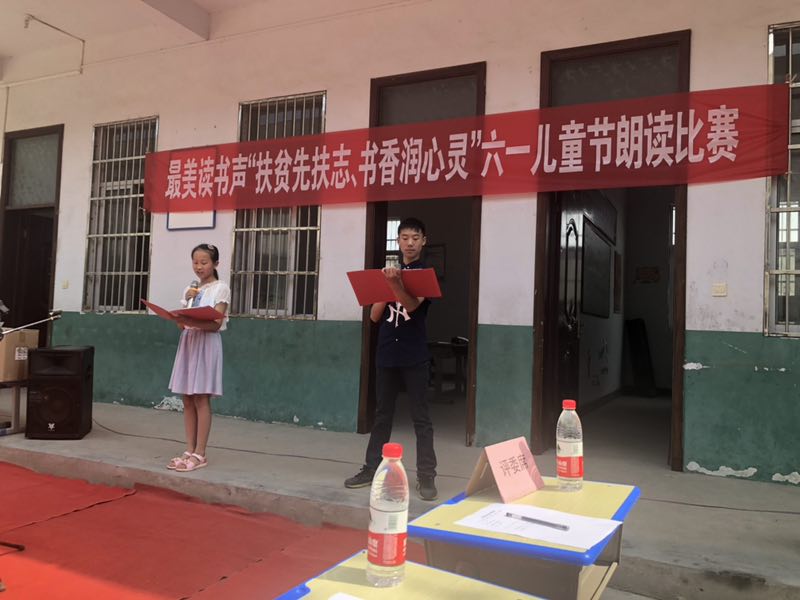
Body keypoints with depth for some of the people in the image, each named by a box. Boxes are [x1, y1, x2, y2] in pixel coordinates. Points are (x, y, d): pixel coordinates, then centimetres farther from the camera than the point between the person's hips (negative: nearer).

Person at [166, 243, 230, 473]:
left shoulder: (220, 288, -3)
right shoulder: (190, 289, 15)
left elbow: (216, 324, -13)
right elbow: (182, 324, 11)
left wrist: (193, 323, -28)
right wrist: (183, 310, -7)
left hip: (207, 343, -6)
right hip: (188, 342, 6)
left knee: (201, 400, -7)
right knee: (188, 400, 6)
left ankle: (200, 454, -2)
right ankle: (190, 451, 12)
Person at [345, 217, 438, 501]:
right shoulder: (388, 271, 12)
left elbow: (412, 305, -18)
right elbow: (374, 315, 9)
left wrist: (395, 283, -35)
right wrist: (386, 287, -6)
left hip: (415, 356, -4)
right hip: (386, 354, 4)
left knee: (420, 417, 0)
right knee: (382, 414, 12)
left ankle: (426, 476, 4)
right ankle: (372, 468, 21)